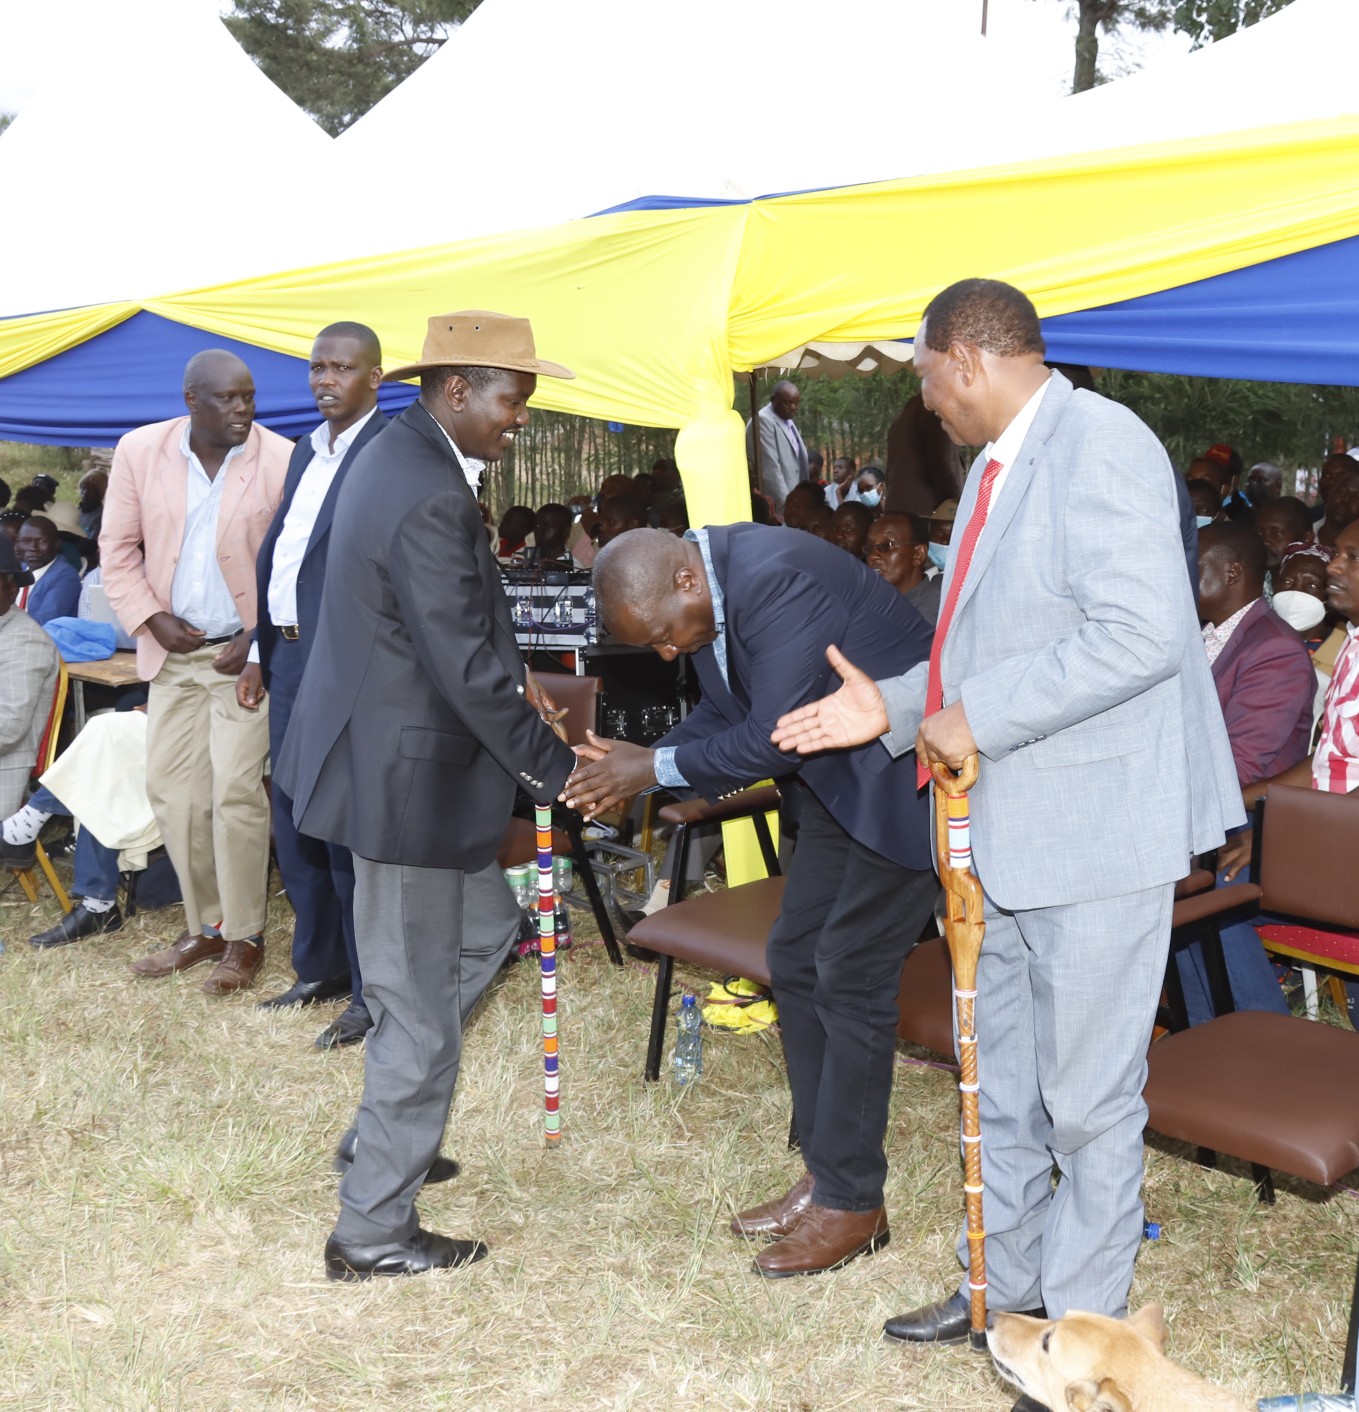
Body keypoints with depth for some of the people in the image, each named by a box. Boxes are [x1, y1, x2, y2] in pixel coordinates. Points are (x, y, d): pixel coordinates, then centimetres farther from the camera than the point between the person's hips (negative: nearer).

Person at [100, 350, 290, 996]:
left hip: (245, 654, -4)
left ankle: (244, 938, 7)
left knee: (235, 791, -7)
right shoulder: (139, 451, -1)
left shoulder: (282, 460, -11)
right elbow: (118, 547, 6)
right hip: (173, 653, 4)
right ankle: (203, 928, 22)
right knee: (172, 788, 8)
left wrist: (262, 638, -13)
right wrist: (152, 619, -5)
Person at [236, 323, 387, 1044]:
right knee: (295, 821, 15)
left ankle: (372, 993, 8)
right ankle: (319, 969, 30)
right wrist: (261, 651, 18)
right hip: (289, 657, 9)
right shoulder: (306, 451, 18)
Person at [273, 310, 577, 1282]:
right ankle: (374, 1232, 17)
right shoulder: (430, 501, -26)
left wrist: (509, 675, 9)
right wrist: (558, 771, -13)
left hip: (389, 754, 11)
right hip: (405, 777, -11)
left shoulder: (404, 455, 7)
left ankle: (382, 1131, 37)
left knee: (485, 929, 25)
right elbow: (468, 674, -24)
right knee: (420, 1012, 2)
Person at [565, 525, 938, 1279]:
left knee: (849, 978, -6)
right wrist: (636, 764, -7)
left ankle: (851, 1204, 7)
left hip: (906, 776, -9)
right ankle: (824, 1171, 21)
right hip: (838, 775, 10)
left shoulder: (775, 578, -30)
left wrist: (656, 768, -17)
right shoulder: (707, 591, -1)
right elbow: (721, 713, 9)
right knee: (796, 962, 10)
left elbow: (772, 740, -28)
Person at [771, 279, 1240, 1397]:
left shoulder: (1098, 444, -16)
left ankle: (1082, 1323, 21)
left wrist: (978, 718, -21)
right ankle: (1005, 1284, 36)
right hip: (1012, 832, 10)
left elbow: (1139, 634, -26)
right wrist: (893, 708, 9)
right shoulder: (994, 467, 14)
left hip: (1098, 832, -10)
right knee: (1003, 1085, 20)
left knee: (1090, 1095, 4)